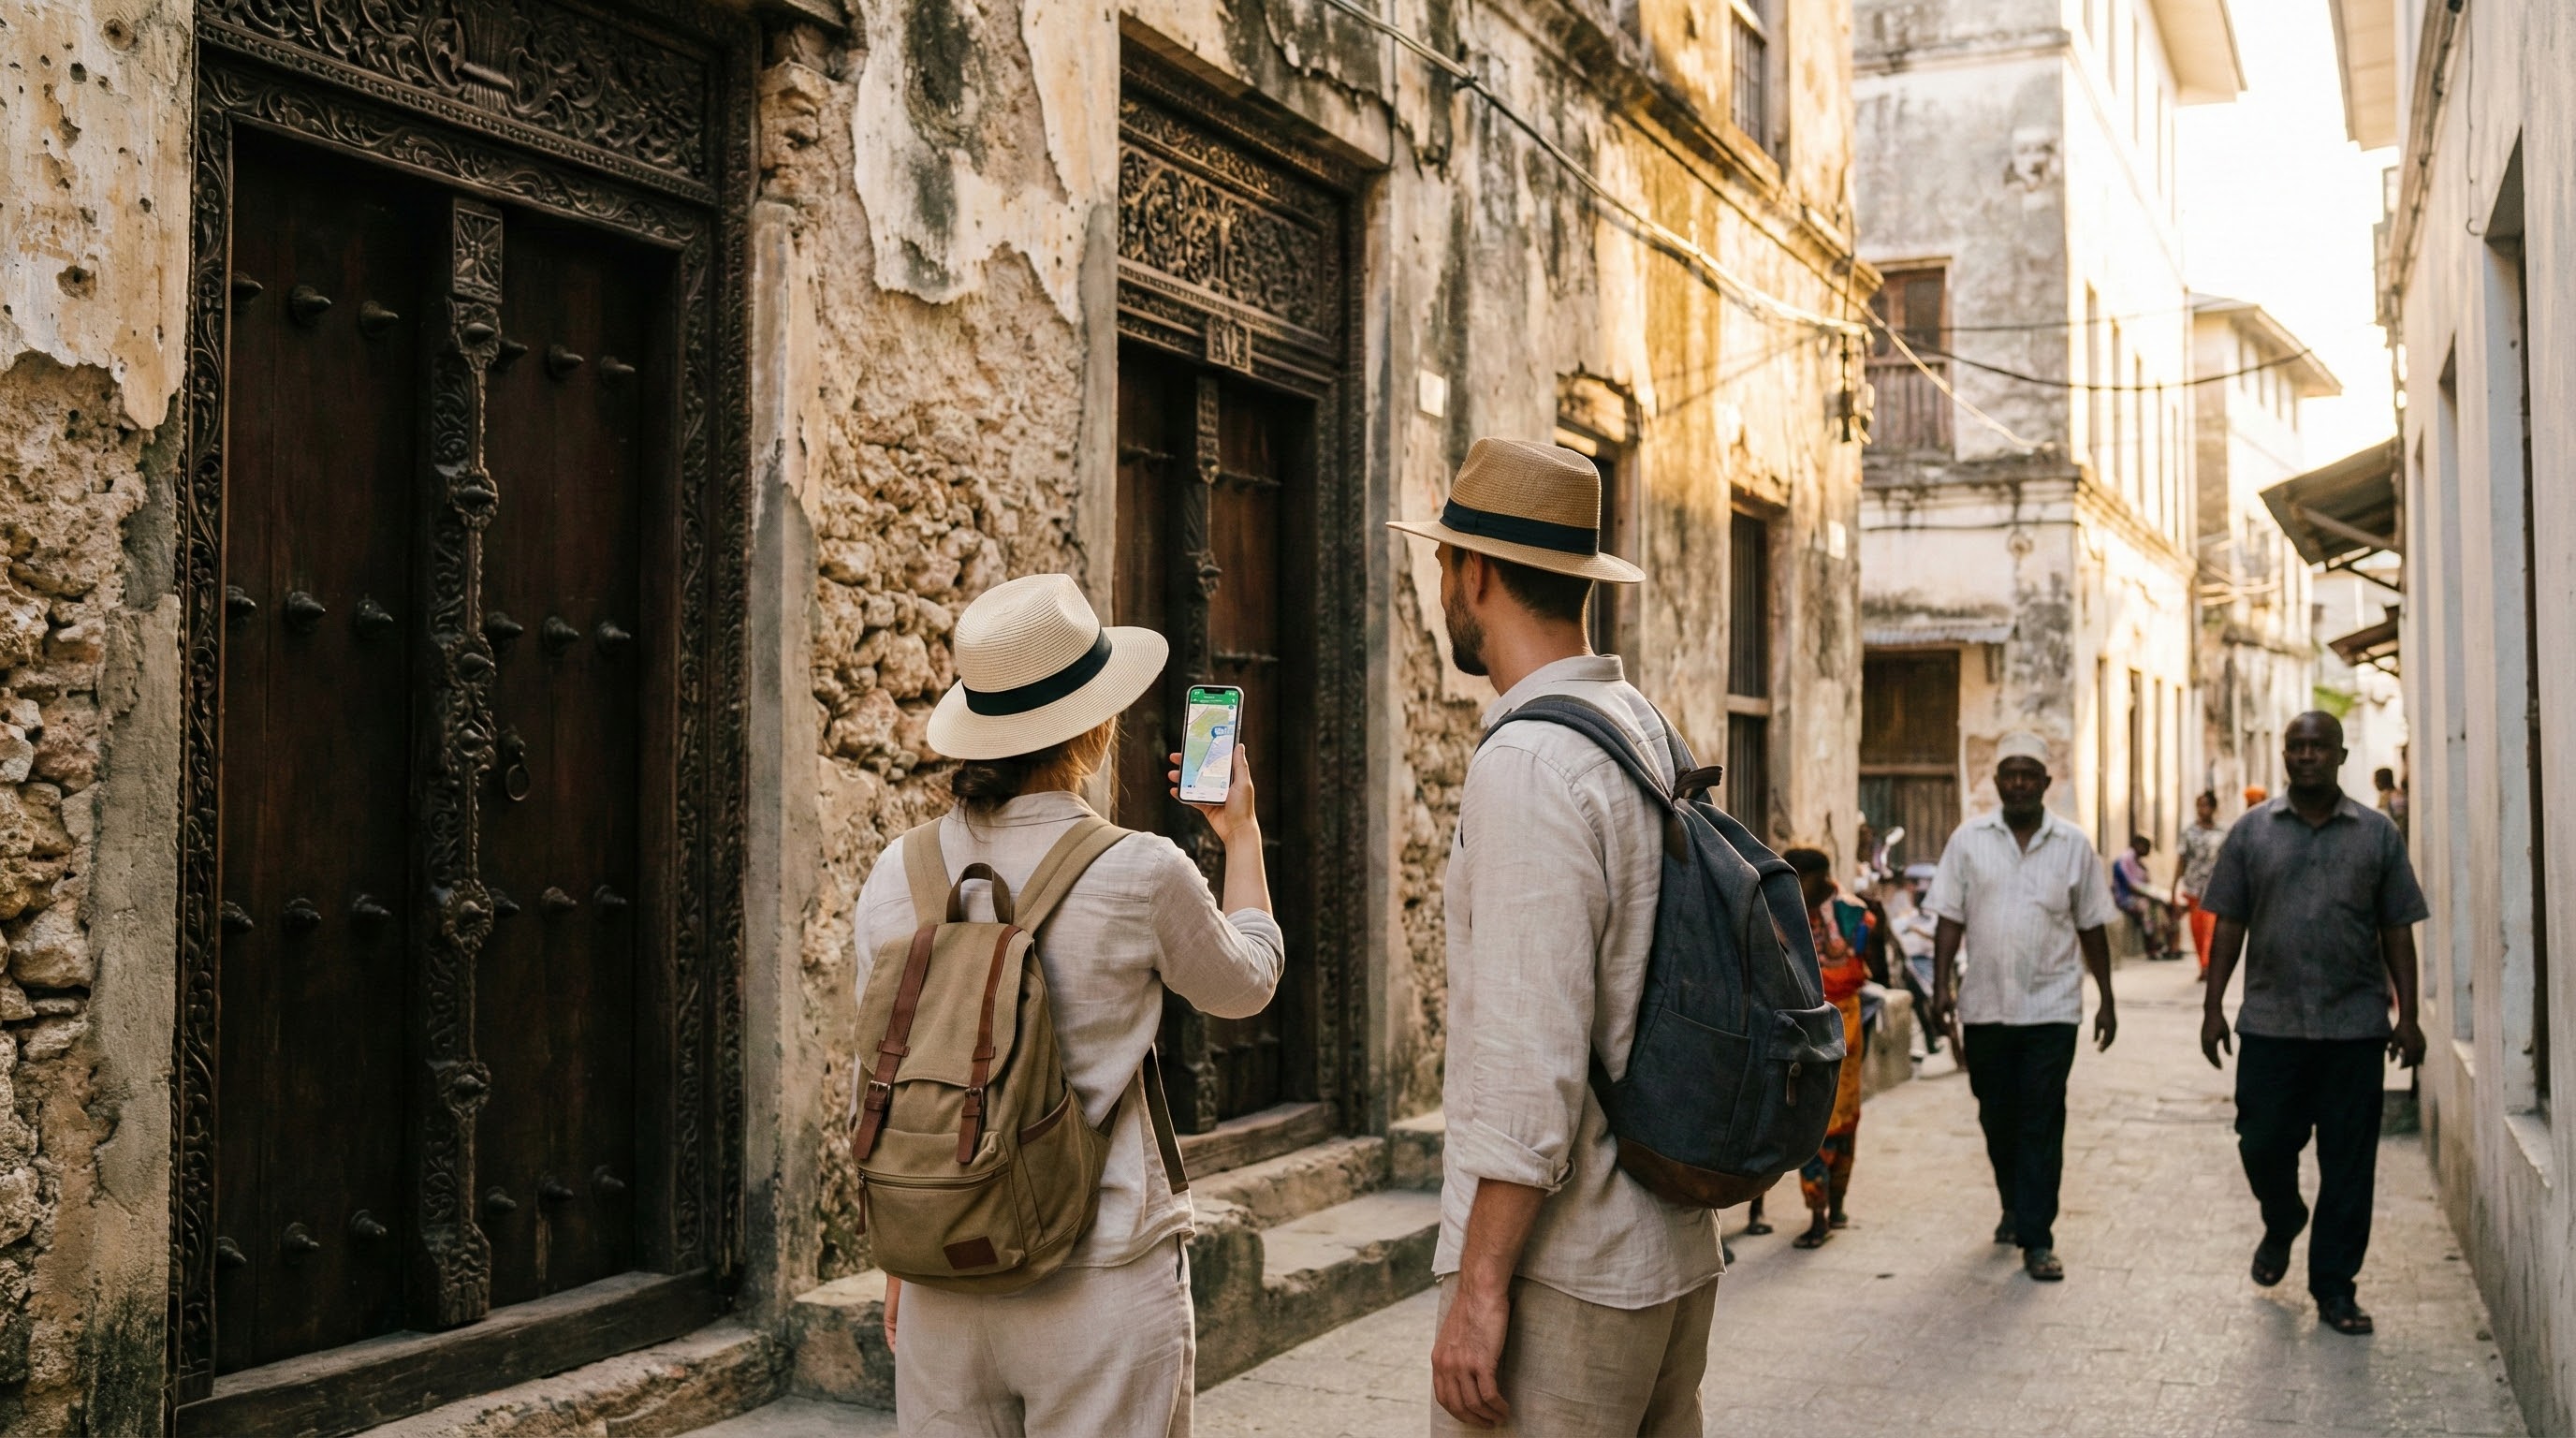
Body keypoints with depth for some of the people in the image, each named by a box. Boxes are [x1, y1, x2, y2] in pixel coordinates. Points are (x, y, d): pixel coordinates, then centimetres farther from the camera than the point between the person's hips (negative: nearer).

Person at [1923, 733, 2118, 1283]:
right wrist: (1942, 983, -8)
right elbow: (1950, 917, 2)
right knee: (1997, 1119, 12)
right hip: (1985, 1005, 1)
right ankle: (2015, 1207, 34)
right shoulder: (1969, 840, 3)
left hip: (2051, 1008, -1)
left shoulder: (2073, 845, 4)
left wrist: (2106, 1000, 7)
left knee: (2042, 1123, -4)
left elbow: (2091, 927, 8)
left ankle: (2036, 1238, 0)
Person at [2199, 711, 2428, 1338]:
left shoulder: (2377, 833, 5)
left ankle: (2334, 1286, 15)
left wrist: (2408, 1015, 1)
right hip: (2269, 1023, 0)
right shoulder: (2252, 831, 5)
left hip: (2354, 1026, 0)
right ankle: (2281, 1224, 36)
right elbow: (2229, 924, 6)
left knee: (2348, 1162, 3)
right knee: (2262, 1143, 4)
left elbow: (2397, 929, 6)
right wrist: (2213, 1006, 1)